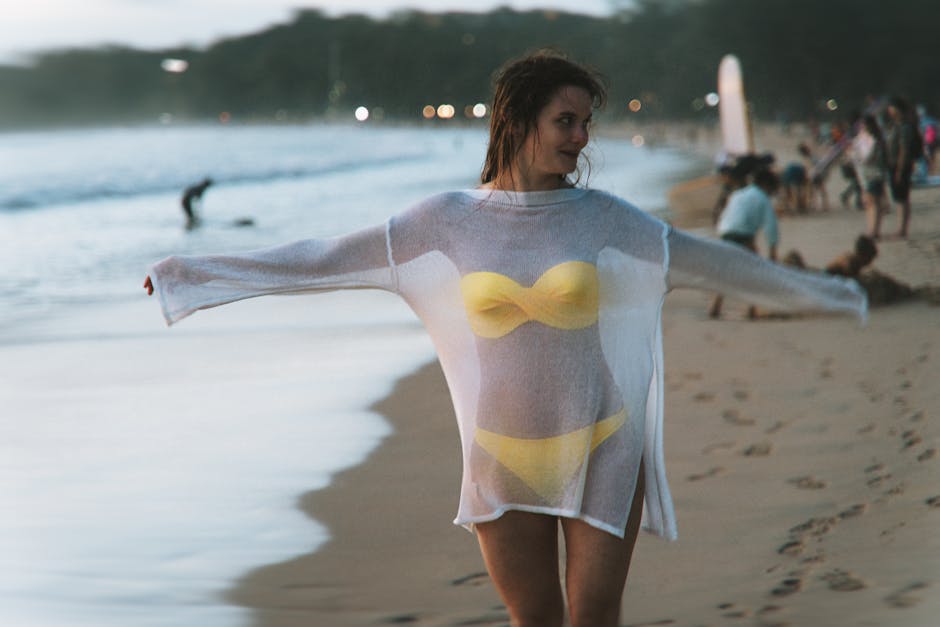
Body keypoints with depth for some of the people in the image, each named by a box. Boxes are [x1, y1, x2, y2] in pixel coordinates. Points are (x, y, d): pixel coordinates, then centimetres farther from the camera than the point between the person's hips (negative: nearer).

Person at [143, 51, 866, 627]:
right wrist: (194, 272, -4)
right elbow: (322, 259, -3)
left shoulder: (602, 218, -3)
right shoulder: (447, 220, -5)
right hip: (504, 463, 0)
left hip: (601, 452, 0)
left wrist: (816, 290, 11)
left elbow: (707, 261, 7)